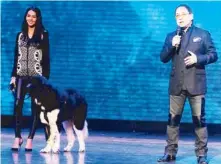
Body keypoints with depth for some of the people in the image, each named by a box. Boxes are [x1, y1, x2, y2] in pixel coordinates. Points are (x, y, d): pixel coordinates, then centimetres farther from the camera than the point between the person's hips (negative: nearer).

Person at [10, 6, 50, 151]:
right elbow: (16, 57, 13)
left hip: (37, 76, -2)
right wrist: (13, 76, 6)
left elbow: (46, 57, 0)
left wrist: (46, 77, -6)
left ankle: (30, 139, 2)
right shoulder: (20, 35, 12)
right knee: (18, 104, -11)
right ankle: (17, 137, -7)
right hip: (21, 75, 2)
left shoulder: (43, 34, 2)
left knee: (36, 107, -1)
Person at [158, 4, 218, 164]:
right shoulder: (171, 36, 12)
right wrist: (172, 46, -10)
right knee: (173, 119, 4)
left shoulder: (203, 34, 4)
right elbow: (163, 58, 8)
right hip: (176, 84, 3)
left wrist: (198, 58, -14)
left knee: (199, 119, -2)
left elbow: (213, 55, 2)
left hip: (196, 84, -3)